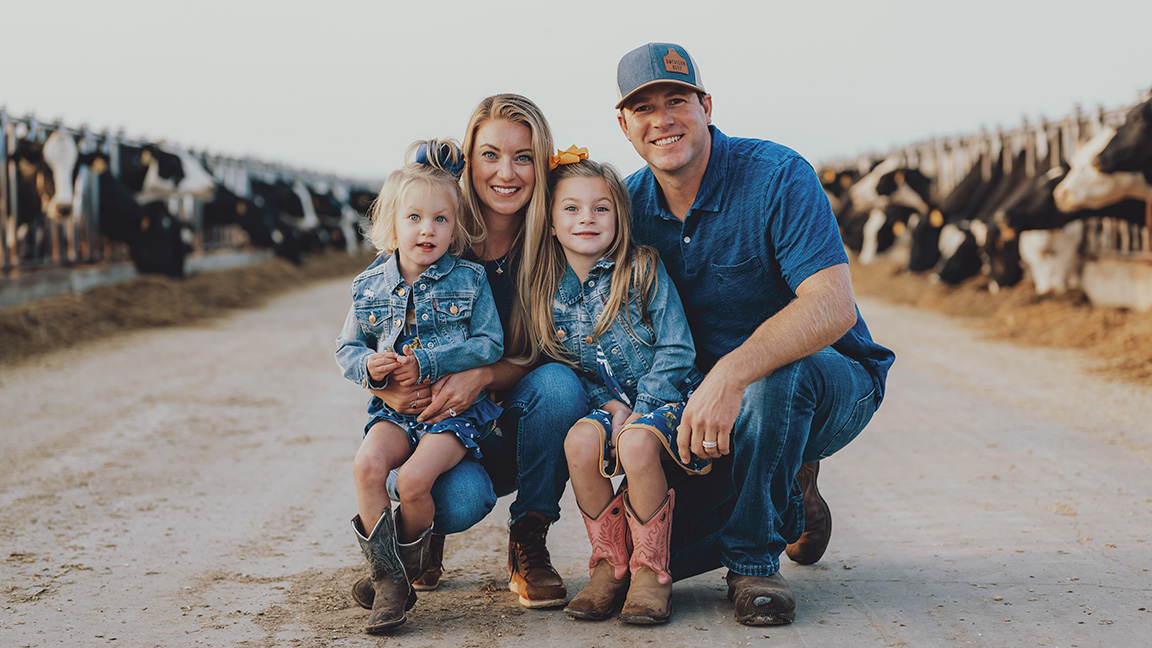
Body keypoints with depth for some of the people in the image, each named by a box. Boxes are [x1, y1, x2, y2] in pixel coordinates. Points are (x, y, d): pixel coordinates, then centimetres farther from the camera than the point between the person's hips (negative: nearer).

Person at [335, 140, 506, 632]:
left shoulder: (469, 281, 0)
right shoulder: (370, 287, 8)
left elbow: (489, 344, -7)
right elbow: (347, 347, 15)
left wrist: (426, 363, -17)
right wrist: (367, 365, -10)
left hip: (456, 407, -3)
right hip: (395, 407, 3)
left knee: (414, 478, -27)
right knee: (367, 464, -26)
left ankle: (411, 567, 3)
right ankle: (388, 580, -15)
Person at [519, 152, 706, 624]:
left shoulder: (643, 271, -6)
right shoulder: (548, 294, 4)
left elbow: (676, 350, -8)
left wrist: (638, 412, -18)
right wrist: (611, 405, -9)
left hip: (664, 394, -3)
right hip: (604, 402, 4)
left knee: (637, 443, -35)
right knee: (580, 439, -29)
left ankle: (650, 568, -15)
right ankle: (610, 565, -12)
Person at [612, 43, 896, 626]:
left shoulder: (778, 176, -19)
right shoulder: (630, 206, -2)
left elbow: (832, 305, -33)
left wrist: (731, 373, -47)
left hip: (832, 384, -5)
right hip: (701, 402, 5)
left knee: (774, 379, -40)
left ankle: (753, 561, -16)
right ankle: (788, 501, 18)